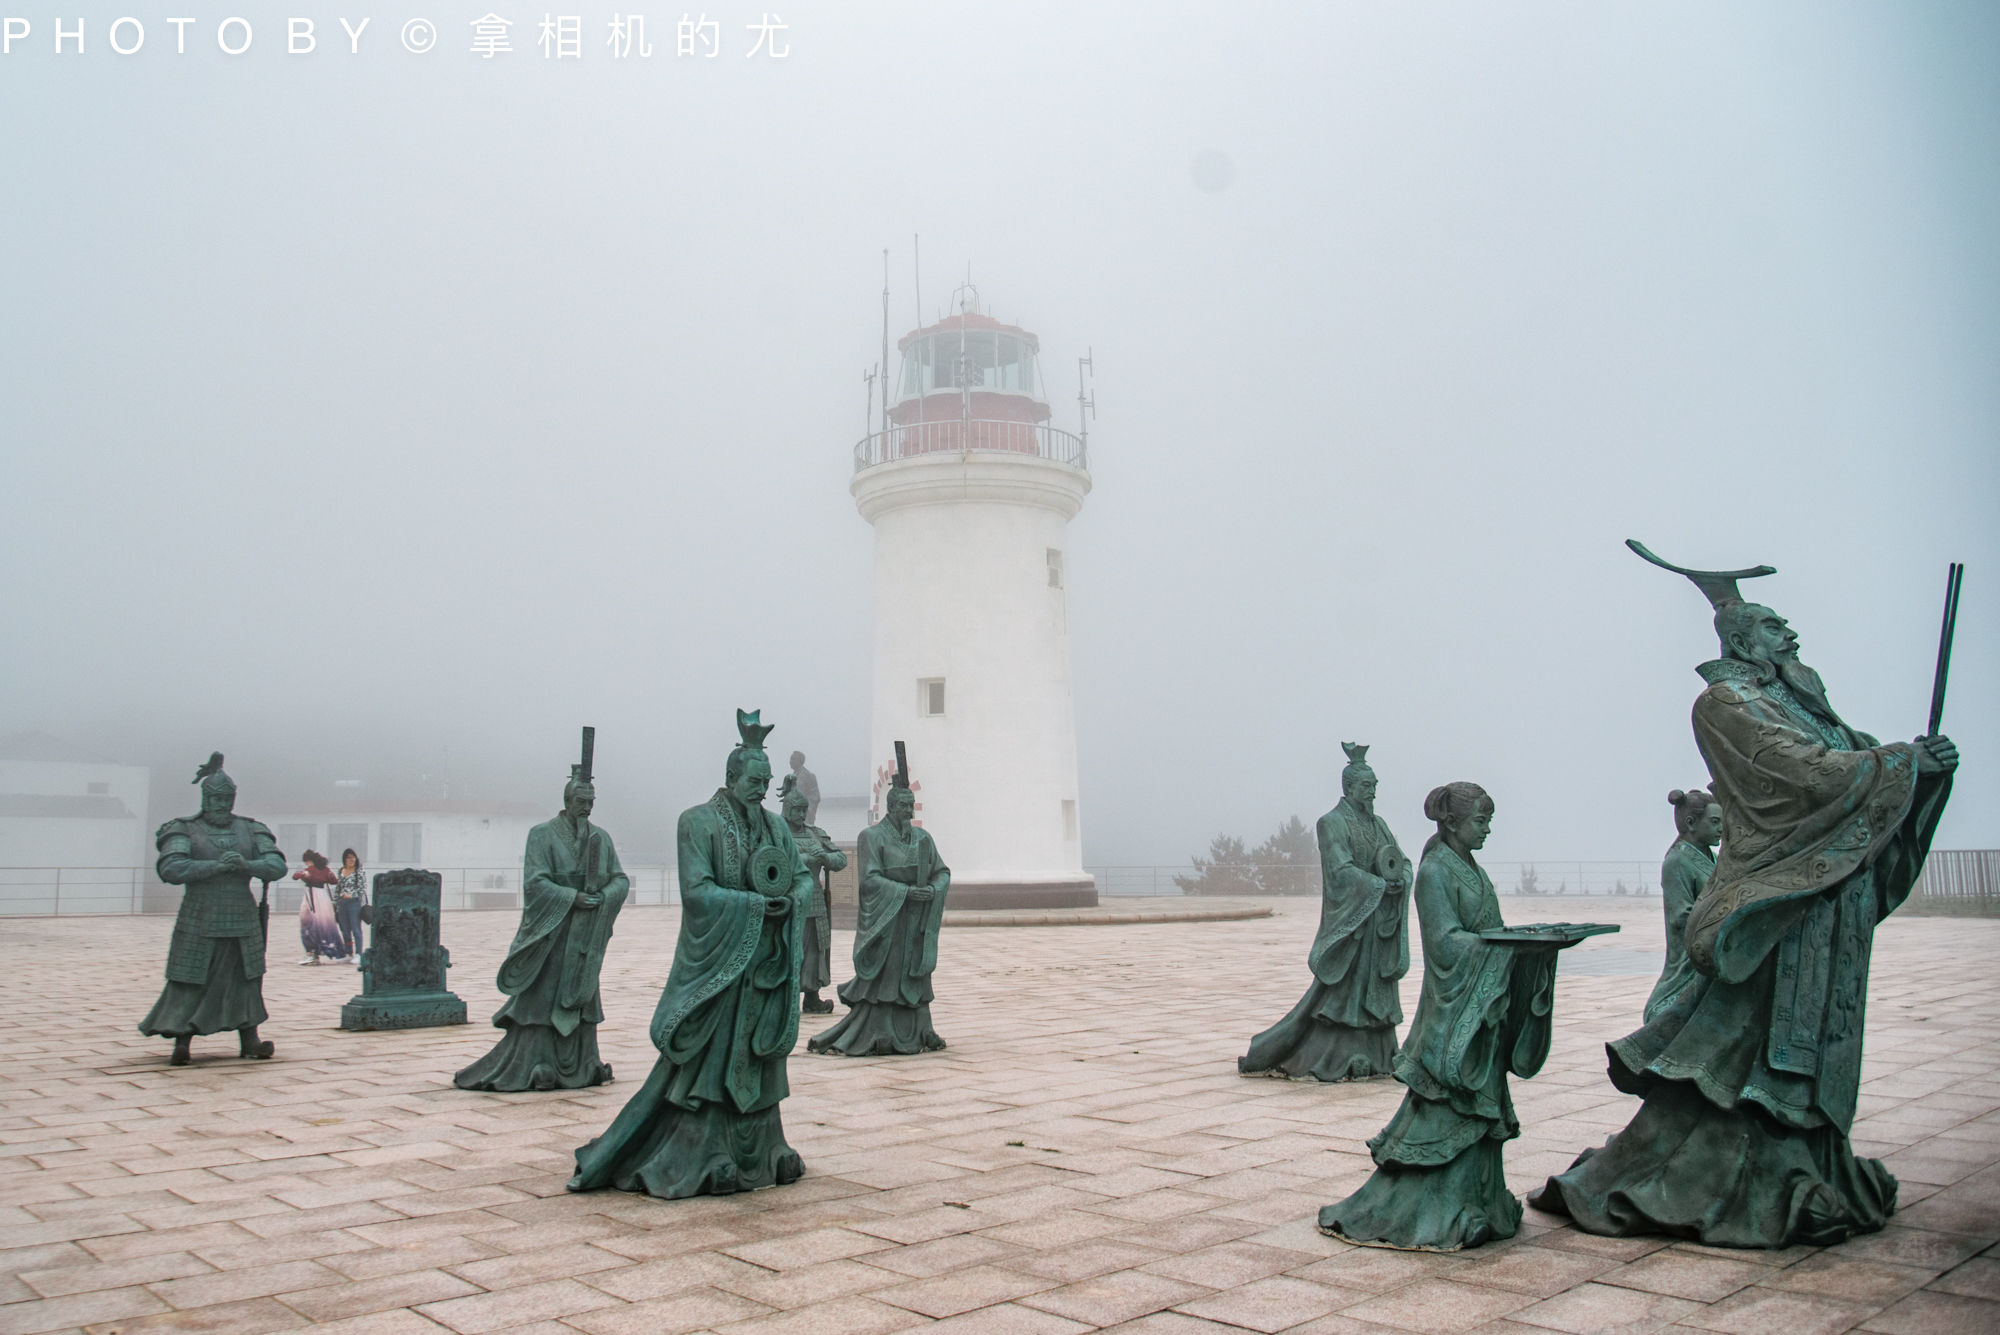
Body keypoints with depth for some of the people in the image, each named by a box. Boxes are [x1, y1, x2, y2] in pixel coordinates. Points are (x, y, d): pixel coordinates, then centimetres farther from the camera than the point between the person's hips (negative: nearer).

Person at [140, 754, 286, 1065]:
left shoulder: (250, 831, 6)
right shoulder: (185, 831, -3)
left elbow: (277, 866, -3)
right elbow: (171, 870, -19)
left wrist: (246, 865, -23)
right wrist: (217, 866, -27)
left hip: (242, 922, 3)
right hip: (200, 925, -3)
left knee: (245, 980, 8)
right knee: (189, 984, -2)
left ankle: (250, 1042, 17)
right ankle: (181, 1043, 8)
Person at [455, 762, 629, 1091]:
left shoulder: (601, 838, 10)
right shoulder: (542, 835, -4)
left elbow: (620, 880, 7)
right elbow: (534, 882, -14)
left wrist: (603, 897, -14)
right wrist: (572, 897, -23)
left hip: (585, 935, 5)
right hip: (549, 931, -5)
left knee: (580, 997, 9)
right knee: (541, 994, -5)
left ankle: (579, 1067, 15)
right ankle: (534, 1067, -1)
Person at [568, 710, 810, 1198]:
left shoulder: (774, 826, 10)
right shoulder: (697, 822, -8)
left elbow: (804, 878, 11)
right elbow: (697, 891, -16)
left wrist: (791, 901, -11)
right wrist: (756, 903, -21)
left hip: (765, 962, 6)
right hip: (716, 960, -6)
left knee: (756, 1057, 12)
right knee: (708, 1056, -4)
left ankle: (758, 1154, 21)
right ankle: (702, 1159, 3)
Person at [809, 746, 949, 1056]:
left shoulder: (922, 838, 11)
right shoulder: (872, 837, -5)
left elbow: (943, 872, 12)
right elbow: (870, 879, -14)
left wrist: (933, 890, -10)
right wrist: (906, 891, -21)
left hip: (916, 923, 5)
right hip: (884, 920, -5)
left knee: (914, 979, 9)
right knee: (880, 979, -5)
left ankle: (918, 1035, 15)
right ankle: (877, 1039, 1)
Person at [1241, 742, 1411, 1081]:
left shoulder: (1378, 824, 15)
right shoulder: (1332, 823, -7)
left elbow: (1403, 862, 10)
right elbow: (1340, 869, -17)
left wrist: (1401, 879, -12)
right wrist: (1381, 884, -21)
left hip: (1379, 922, 7)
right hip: (1349, 918, -7)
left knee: (1376, 987, 8)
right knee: (1341, 988, -6)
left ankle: (1373, 1057, 14)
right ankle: (1334, 1059, 1)